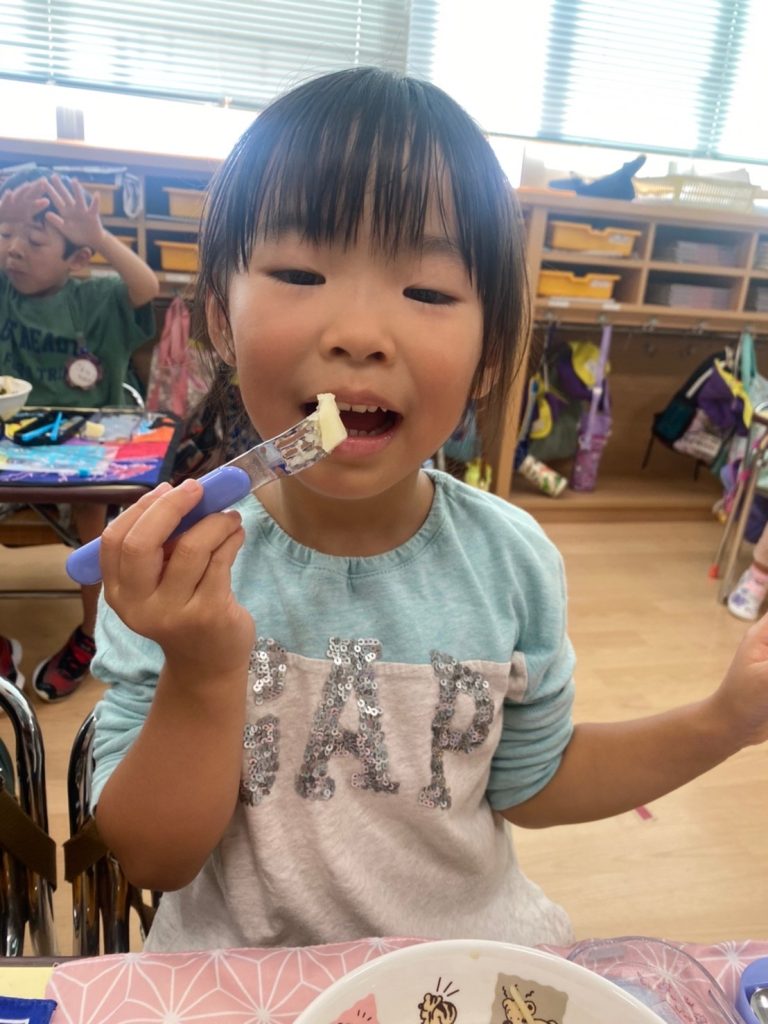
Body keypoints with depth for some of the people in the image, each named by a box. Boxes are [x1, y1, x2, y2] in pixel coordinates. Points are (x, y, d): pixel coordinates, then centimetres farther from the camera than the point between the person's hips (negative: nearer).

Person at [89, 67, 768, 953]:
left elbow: (530, 784, 1)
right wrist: (203, 674, -29)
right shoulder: (166, 565, -18)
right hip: (239, 974, -1)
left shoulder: (514, 563, -13)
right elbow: (151, 859, -13)